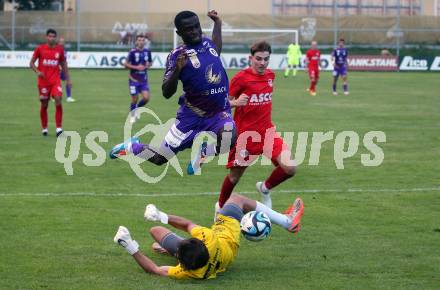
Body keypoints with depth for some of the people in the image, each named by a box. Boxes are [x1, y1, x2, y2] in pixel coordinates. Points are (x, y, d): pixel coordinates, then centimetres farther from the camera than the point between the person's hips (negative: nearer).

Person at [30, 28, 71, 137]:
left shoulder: (60, 49, 4)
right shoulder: (40, 49, -2)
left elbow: (63, 64, 15)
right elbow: (31, 63, 3)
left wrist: (67, 79, 12)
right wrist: (37, 72, -16)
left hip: (55, 81, 0)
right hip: (43, 81, 0)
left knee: (58, 100, -18)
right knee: (44, 105, 6)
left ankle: (59, 127, -14)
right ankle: (44, 128, 23)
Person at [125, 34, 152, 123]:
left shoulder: (147, 52, 3)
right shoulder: (132, 52, -10)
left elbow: (150, 62, 19)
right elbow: (126, 65, -8)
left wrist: (147, 65, -3)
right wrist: (136, 67, -20)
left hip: (144, 79, 4)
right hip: (134, 79, -4)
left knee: (146, 98, -8)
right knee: (134, 99, -1)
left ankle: (137, 108, 21)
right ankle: (132, 116, 22)